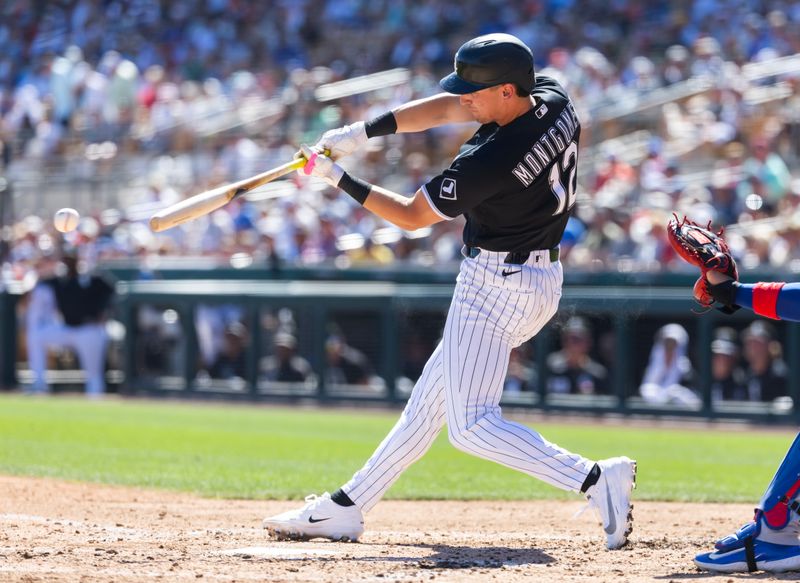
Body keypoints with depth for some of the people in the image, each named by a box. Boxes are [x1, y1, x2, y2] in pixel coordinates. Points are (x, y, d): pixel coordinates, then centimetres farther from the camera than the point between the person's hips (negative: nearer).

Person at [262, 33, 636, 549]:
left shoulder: (489, 161, -26)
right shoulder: (556, 101, -3)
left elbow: (410, 215, -11)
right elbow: (444, 109, 6)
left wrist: (339, 179, -2)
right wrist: (360, 133, 1)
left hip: (497, 287, -10)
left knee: (470, 425, -9)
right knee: (432, 395, 16)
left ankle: (596, 480, -20)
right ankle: (346, 508, 24)